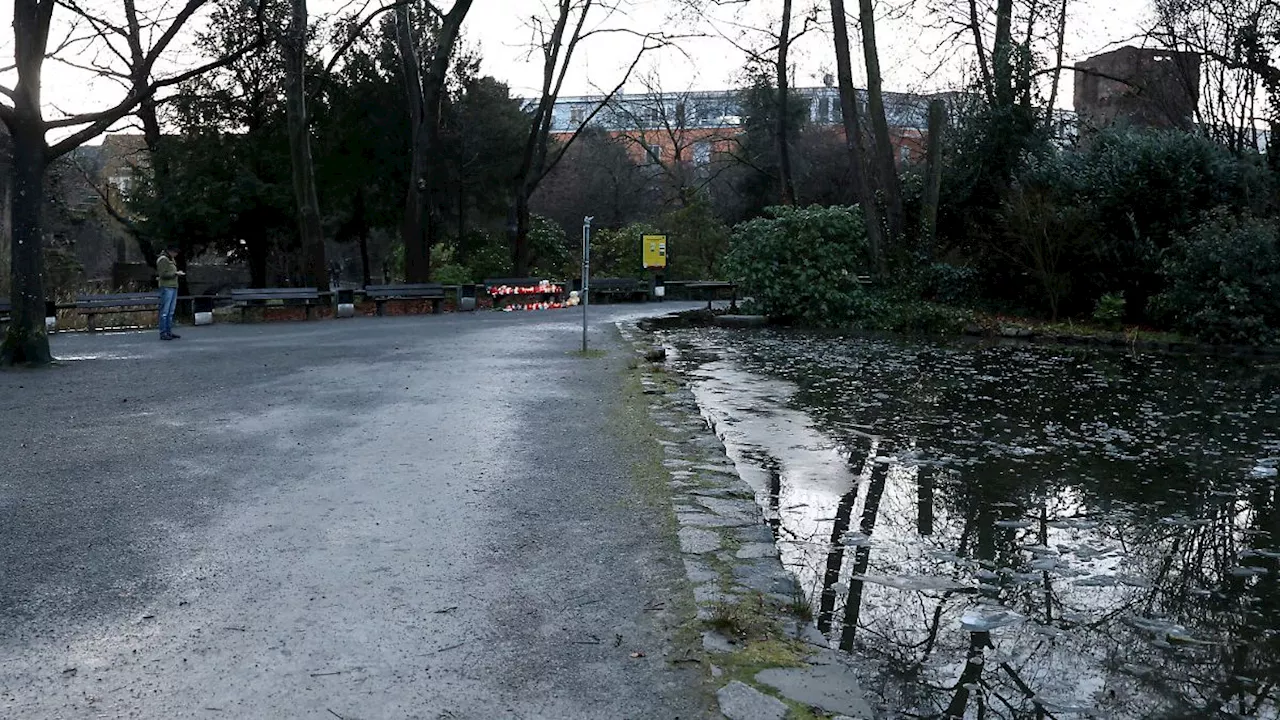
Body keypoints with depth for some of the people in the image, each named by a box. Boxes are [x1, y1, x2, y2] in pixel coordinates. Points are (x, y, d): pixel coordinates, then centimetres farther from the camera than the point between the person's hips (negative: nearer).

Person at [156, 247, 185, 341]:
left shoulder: (171, 259, 19)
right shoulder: (163, 259, -10)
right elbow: (163, 274, -17)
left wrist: (178, 272, 12)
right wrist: (176, 273, -16)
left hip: (173, 287, 10)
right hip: (166, 287, -10)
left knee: (171, 312, 11)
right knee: (165, 311, -7)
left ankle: (169, 332, 16)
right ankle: (163, 333, -6)